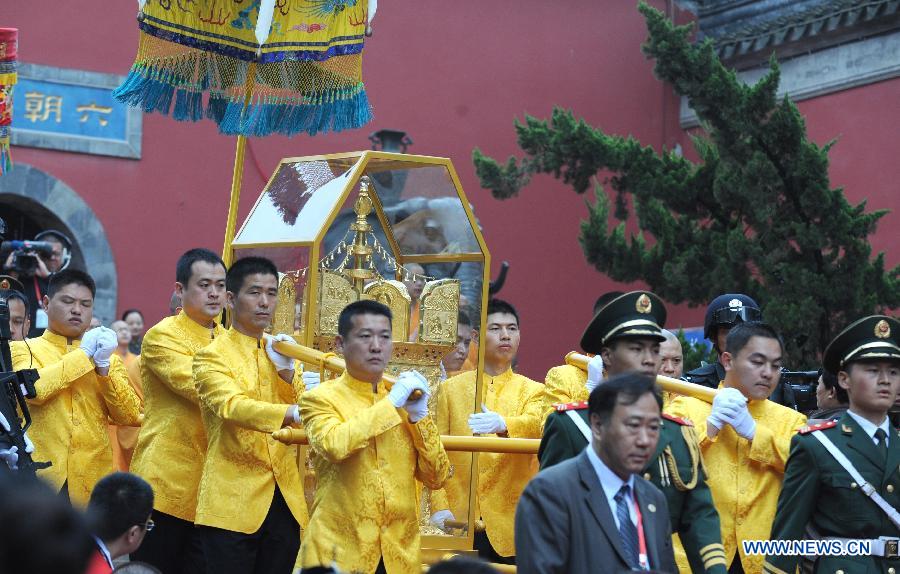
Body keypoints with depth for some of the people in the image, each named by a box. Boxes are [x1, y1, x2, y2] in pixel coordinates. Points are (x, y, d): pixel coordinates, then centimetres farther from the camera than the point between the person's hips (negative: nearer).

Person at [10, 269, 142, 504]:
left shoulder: (108, 357, 15)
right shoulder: (23, 349, 7)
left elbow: (130, 415, 4)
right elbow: (32, 388, -14)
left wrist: (103, 365, -6)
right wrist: (83, 354, -7)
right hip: (39, 477, -3)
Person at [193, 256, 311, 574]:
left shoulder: (280, 351, 15)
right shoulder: (212, 356, -4)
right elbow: (233, 407, -23)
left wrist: (287, 371, -7)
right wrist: (292, 414, -37)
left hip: (285, 498, 5)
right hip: (233, 500, -5)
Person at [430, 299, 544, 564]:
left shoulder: (531, 391, 8)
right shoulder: (451, 388, 9)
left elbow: (534, 424, -15)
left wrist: (502, 424, -37)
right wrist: (440, 507, -9)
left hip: (511, 522, 0)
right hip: (459, 520, 0)